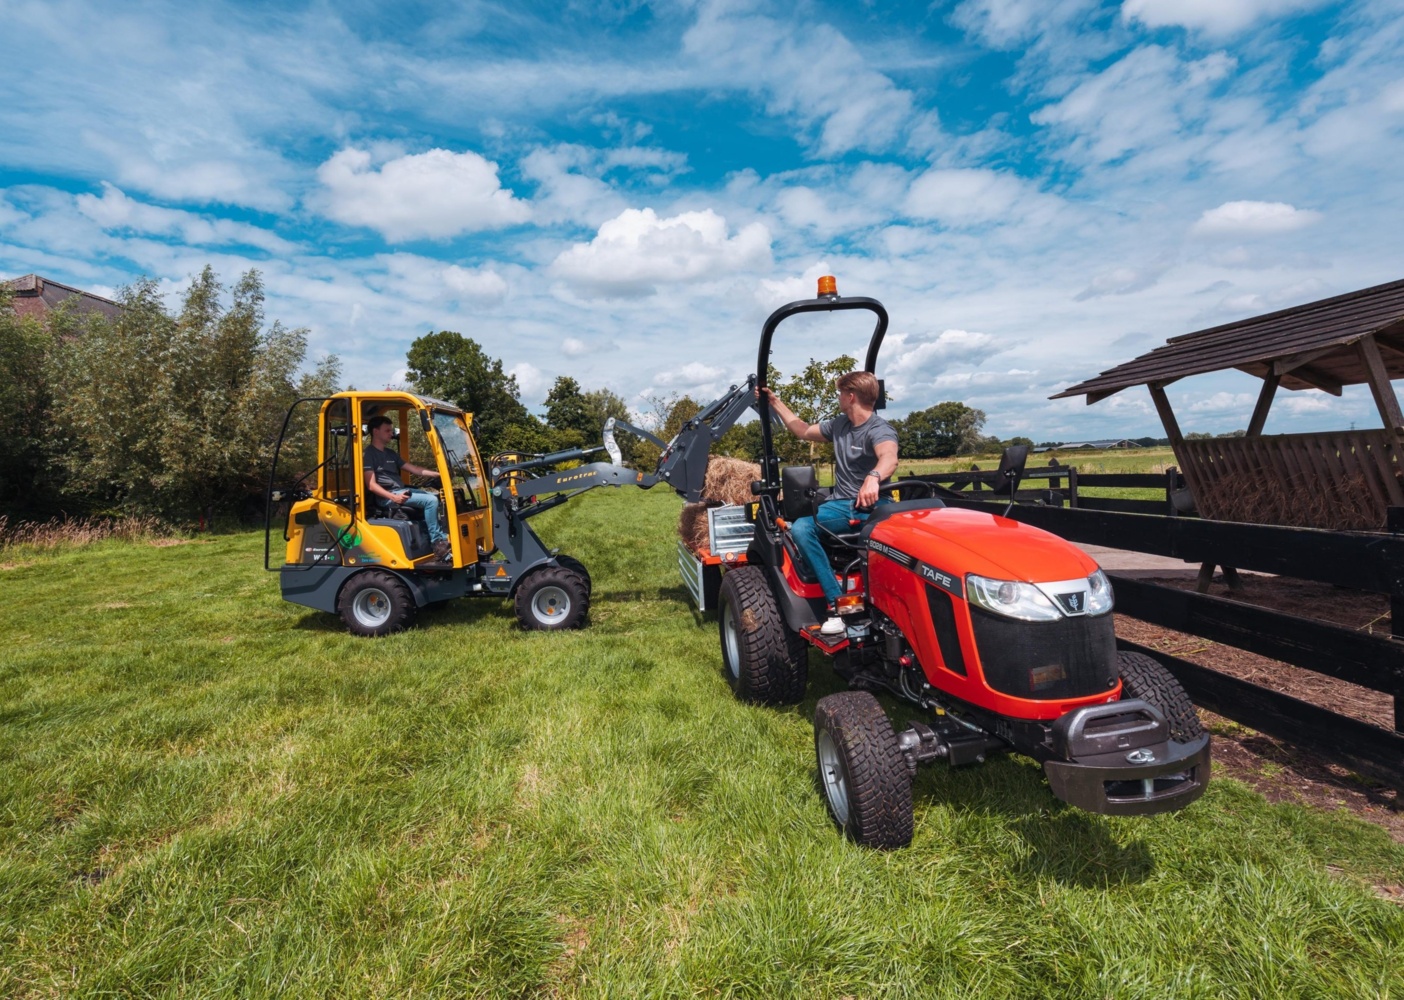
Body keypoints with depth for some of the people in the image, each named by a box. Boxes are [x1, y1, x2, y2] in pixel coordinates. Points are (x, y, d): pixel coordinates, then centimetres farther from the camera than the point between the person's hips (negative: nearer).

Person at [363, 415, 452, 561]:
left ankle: (443, 538, -4)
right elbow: (371, 485, -16)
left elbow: (413, 469, 19)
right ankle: (438, 542, -17)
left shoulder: (391, 453, 20)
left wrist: (438, 473, 9)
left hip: (402, 491, 9)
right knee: (431, 500, -23)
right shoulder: (369, 453, -7)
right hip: (387, 496, -9)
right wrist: (394, 497, -29)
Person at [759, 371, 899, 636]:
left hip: (872, 506, -5)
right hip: (841, 504, 5)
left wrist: (873, 477, -54)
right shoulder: (839, 424, 17)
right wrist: (775, 402, 33)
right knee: (800, 528, -27)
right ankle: (837, 603, -29)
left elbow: (889, 458, -32)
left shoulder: (879, 430, -9)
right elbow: (802, 430, 32)